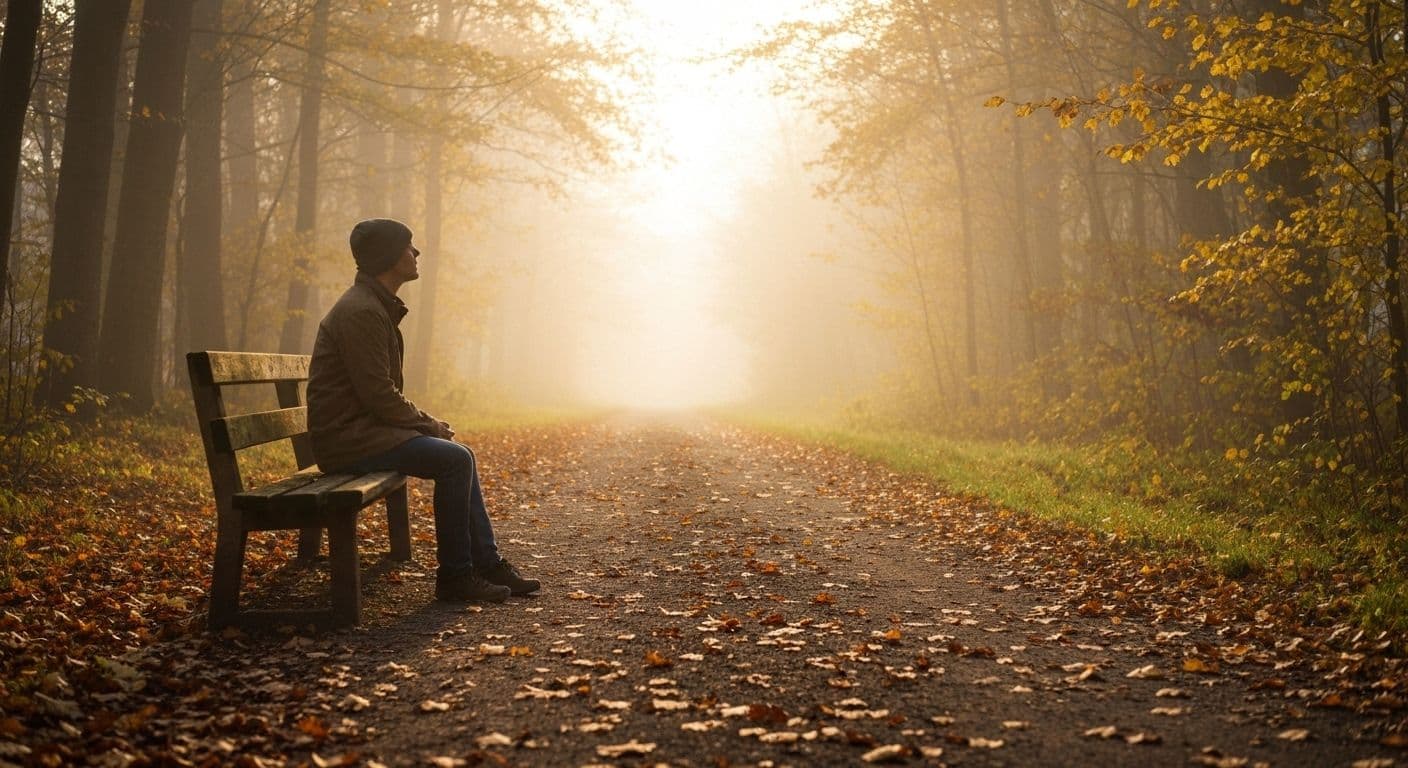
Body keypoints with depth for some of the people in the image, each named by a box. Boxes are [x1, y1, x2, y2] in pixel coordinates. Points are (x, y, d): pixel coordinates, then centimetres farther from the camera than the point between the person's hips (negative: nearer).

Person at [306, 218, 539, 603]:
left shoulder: (378, 307, 16)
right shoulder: (361, 312, -18)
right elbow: (378, 395, -22)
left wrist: (424, 420, 8)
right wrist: (428, 423, -8)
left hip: (365, 426, 11)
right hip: (347, 439, -11)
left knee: (460, 455, 9)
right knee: (454, 460, -18)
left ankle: (487, 563, 12)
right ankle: (454, 575, -9)